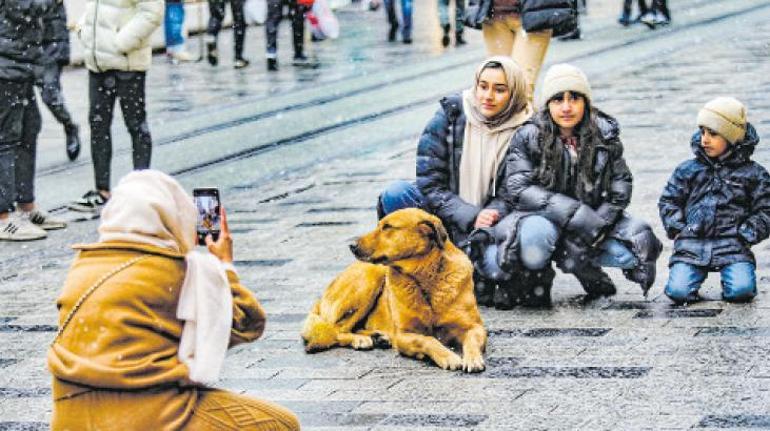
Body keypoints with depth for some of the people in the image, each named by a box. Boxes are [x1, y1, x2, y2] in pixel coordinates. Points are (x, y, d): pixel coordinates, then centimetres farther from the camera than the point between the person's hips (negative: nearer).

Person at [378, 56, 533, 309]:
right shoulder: (449, 115, -6)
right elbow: (429, 184, -9)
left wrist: (489, 217, -28)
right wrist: (471, 217, -23)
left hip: (489, 222, -1)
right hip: (444, 219, 1)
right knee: (396, 195, -27)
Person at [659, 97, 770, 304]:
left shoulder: (753, 173, 7)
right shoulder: (688, 170, 11)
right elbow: (668, 201, 15)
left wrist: (745, 235, -6)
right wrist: (678, 230, 1)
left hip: (732, 245, -1)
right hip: (691, 243, 1)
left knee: (741, 291, -24)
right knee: (678, 292, -19)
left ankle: (731, 276, 11)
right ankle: (696, 272, 15)